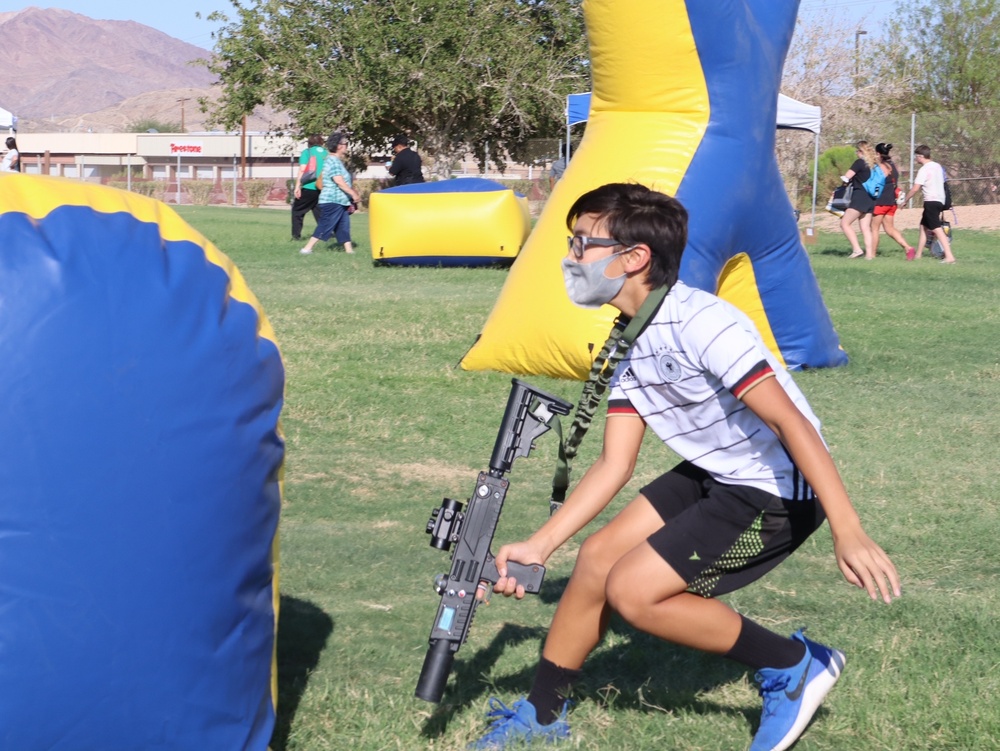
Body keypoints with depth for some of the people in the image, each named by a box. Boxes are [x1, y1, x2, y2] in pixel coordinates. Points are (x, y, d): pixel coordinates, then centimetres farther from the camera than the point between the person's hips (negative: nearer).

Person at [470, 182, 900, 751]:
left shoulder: (700, 323, -25)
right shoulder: (628, 344, 4)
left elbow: (791, 423, -29)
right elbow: (615, 465, 4)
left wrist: (849, 533, -34)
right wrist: (539, 545, -4)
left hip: (778, 491, -9)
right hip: (713, 476, 9)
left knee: (632, 591, -12)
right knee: (597, 558, 5)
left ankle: (794, 666, 3)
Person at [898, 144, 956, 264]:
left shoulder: (924, 170, -12)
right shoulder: (937, 166, 14)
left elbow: (915, 188, -16)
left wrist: (904, 200, -5)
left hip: (931, 201, -9)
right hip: (940, 200, 9)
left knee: (937, 229, -14)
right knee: (923, 226, 19)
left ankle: (949, 256, -24)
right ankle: (918, 254, 25)